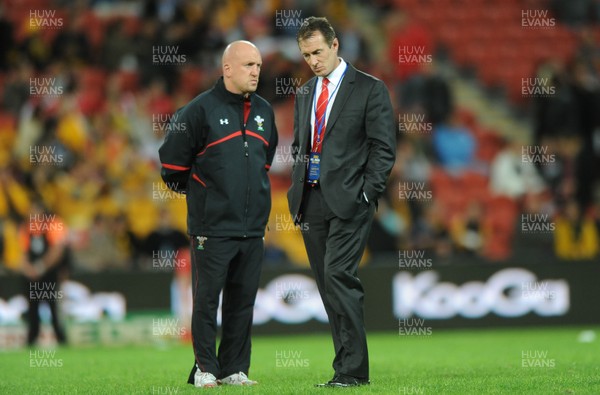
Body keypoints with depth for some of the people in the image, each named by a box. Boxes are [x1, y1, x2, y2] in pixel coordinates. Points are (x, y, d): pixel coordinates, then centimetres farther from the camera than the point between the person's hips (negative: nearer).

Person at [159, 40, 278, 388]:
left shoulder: (264, 111, 11)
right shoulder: (201, 110, -7)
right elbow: (173, 162, -1)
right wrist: (196, 193, 10)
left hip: (253, 227, 5)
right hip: (212, 228, -5)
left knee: (243, 301, 7)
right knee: (207, 299, -1)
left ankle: (234, 369, 14)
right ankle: (205, 368, 7)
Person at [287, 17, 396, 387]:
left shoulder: (370, 89, -1)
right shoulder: (305, 93, 18)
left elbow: (384, 148, -4)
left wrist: (365, 194, -12)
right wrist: (299, 189, 10)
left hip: (348, 202, -6)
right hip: (311, 201, 6)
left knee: (339, 276, -17)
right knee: (330, 285, 5)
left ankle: (351, 370, -15)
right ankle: (350, 366, 9)